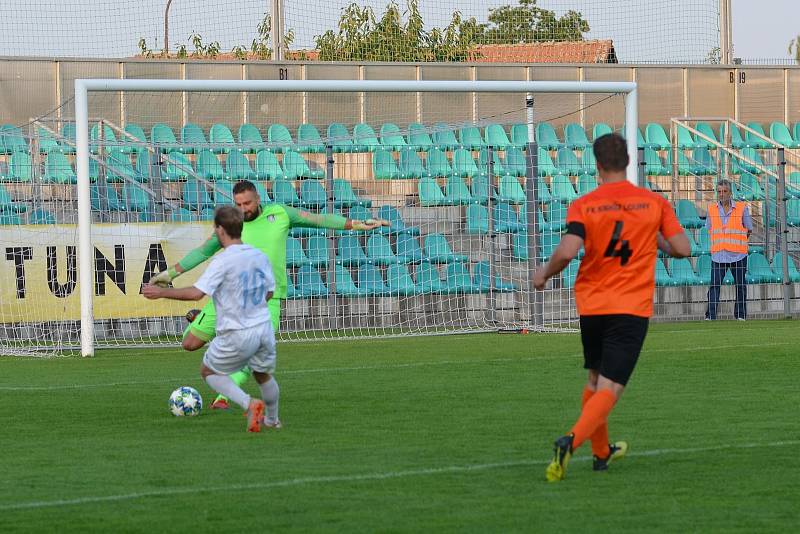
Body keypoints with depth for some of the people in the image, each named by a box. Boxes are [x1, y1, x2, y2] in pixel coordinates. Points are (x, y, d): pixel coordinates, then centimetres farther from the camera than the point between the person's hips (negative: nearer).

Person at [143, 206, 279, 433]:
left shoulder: (223, 261, -18)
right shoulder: (260, 256, 2)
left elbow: (196, 293, -24)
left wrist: (161, 292, -15)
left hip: (237, 335, -6)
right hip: (263, 327, 6)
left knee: (209, 371, 14)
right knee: (264, 375, 27)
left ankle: (249, 404, -3)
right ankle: (272, 420, 42)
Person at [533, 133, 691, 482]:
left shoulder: (583, 206, -4)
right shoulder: (654, 203, -1)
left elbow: (567, 252, -18)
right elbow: (682, 249, -3)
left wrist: (544, 274, 1)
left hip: (591, 306, 2)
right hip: (632, 309, -2)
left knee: (595, 381, 23)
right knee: (609, 389, -7)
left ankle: (601, 452, 33)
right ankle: (572, 441, -31)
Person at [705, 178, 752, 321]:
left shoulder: (742, 208, 1)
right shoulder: (711, 209, 7)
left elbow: (749, 230, 9)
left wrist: (736, 243, 11)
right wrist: (720, 243, 9)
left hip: (738, 255, -1)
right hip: (718, 255, 1)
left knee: (740, 285, 4)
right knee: (714, 285, -8)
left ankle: (740, 315, 14)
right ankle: (710, 315, -9)